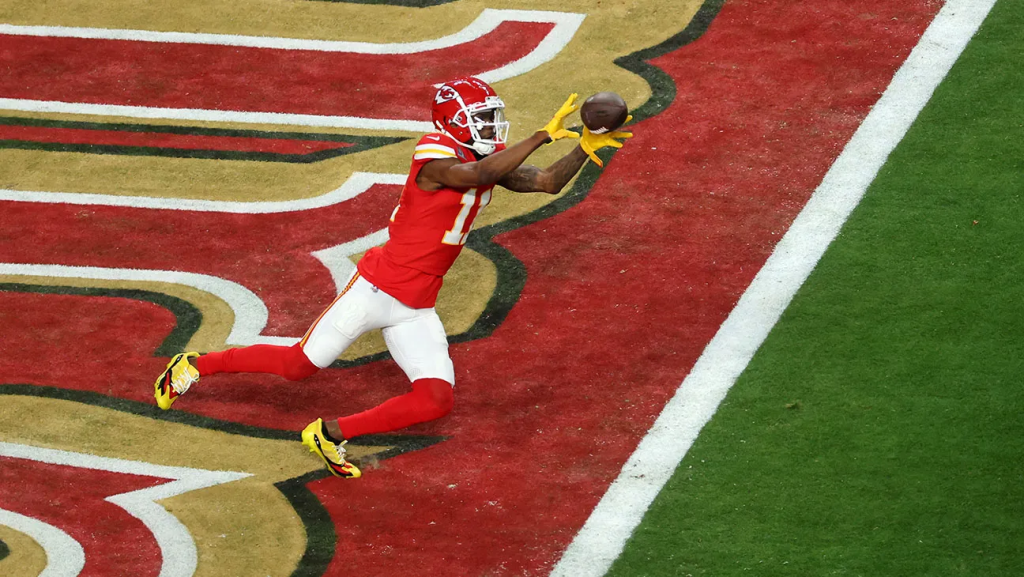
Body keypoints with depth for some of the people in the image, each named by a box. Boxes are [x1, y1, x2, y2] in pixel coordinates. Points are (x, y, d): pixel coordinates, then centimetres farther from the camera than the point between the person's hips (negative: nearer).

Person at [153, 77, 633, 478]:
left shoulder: (487, 159, 6)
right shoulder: (436, 157, -20)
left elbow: (548, 182, 5)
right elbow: (479, 174, -38)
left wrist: (584, 148, -11)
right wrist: (543, 135, -38)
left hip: (416, 309, 8)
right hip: (377, 289, -8)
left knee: (437, 400, -7)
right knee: (300, 364, 0)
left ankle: (332, 434, 3)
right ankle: (195, 366, 20)